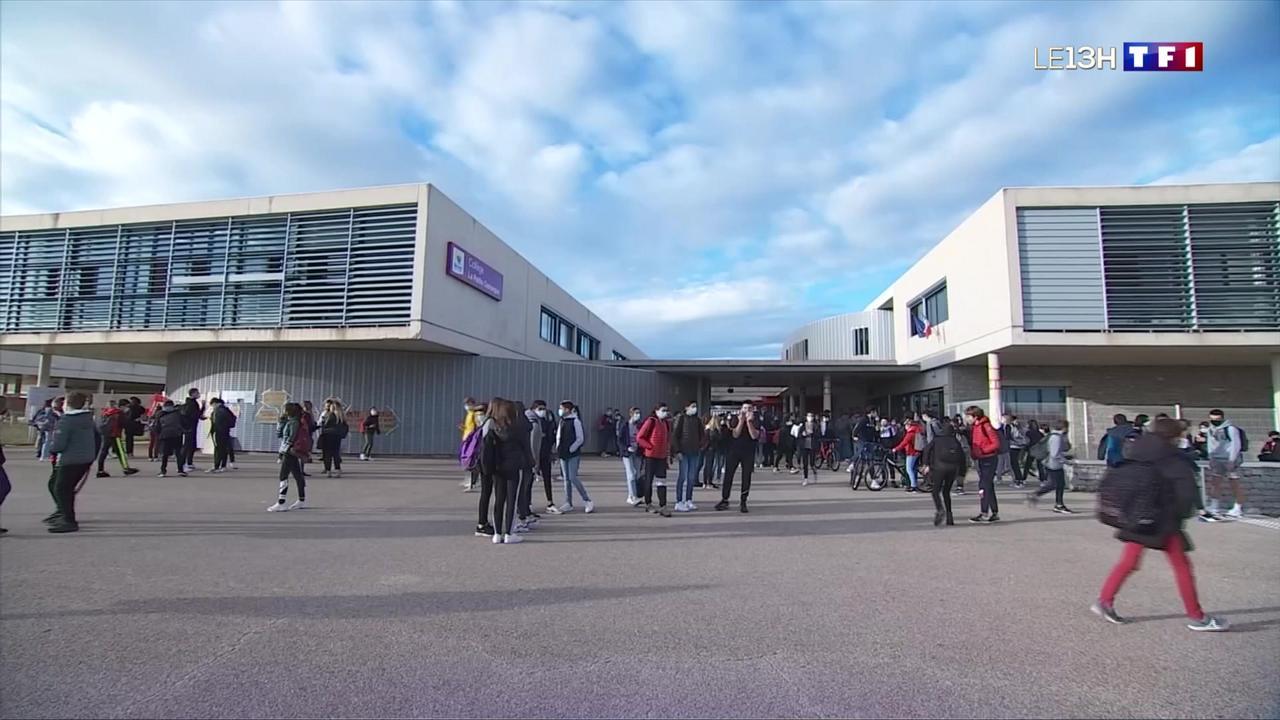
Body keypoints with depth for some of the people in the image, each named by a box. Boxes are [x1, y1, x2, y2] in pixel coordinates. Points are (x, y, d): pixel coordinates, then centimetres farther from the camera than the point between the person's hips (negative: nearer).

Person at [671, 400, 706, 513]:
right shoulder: (681, 418, -5)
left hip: (695, 452, 6)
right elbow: (675, 435, -8)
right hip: (684, 452, -5)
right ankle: (679, 503, -1)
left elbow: (702, 434, 18)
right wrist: (677, 450, -12)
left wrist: (702, 445, 3)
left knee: (691, 478, 9)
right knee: (682, 477, -5)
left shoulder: (698, 420, 10)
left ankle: (688, 501, 18)